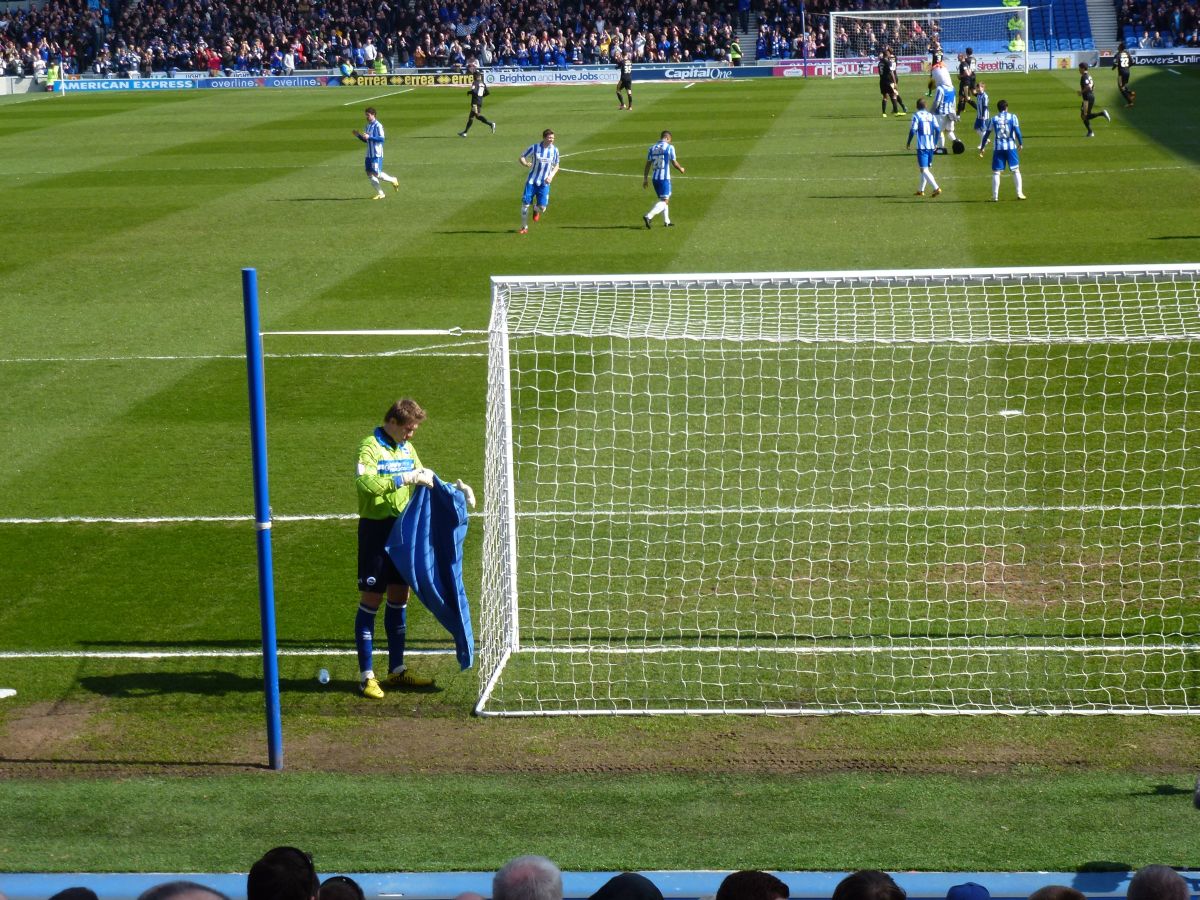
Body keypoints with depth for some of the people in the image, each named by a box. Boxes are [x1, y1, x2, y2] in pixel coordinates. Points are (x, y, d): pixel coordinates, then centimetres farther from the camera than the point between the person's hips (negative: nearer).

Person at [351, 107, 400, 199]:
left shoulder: (378, 126, -12)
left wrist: (369, 137, -22)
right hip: (369, 154, 9)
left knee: (376, 173, -11)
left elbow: (381, 139, -19)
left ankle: (393, 180, 13)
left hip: (377, 154, -9)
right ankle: (380, 193, 10)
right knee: (369, 173, 3)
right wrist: (358, 135, 7)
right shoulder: (368, 126, 14)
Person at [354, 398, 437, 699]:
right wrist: (404, 478, -30)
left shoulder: (406, 448, 10)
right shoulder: (370, 446, -13)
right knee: (371, 598, -2)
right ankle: (366, 676, 3)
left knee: (399, 597, 12)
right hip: (376, 529, -7)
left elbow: (421, 478, 15)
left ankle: (397, 670, 22)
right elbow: (364, 483, -29)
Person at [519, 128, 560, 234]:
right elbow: (522, 157, 1)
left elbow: (556, 166, 12)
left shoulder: (554, 150, 0)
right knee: (525, 204, -4)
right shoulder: (534, 147, -7)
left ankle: (536, 210, 32)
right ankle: (524, 227, 15)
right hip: (532, 181, -1)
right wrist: (525, 163, -23)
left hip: (544, 183, 1)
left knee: (542, 208, -7)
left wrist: (551, 175, -7)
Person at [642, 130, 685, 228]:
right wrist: (681, 169, 15)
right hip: (664, 178, -6)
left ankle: (666, 221, 25)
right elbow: (674, 163, -5)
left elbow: (648, 164, 9)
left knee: (663, 199, 22)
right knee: (664, 201, -5)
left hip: (655, 178, 6)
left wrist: (645, 179, 12)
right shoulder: (669, 147, -6)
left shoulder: (652, 148, 10)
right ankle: (648, 217, -24)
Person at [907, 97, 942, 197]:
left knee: (924, 170, -7)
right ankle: (921, 190, 26)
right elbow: (938, 130, 5)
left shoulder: (916, 116, -4)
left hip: (922, 147, -6)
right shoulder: (931, 116, 10)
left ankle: (936, 188, -22)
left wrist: (909, 142, 3)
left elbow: (913, 130, -10)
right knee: (926, 169, 19)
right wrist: (935, 143, 16)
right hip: (931, 146, 6)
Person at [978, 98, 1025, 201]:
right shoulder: (1012, 117, 1)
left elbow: (987, 134, 8)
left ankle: (995, 196, -2)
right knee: (1016, 170, 10)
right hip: (1011, 147, -1)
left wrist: (982, 148, 14)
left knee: (996, 172, 4)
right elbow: (1017, 131, -7)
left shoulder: (993, 119, 6)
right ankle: (1019, 193, 5)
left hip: (998, 148, 1)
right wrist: (1020, 144, 5)